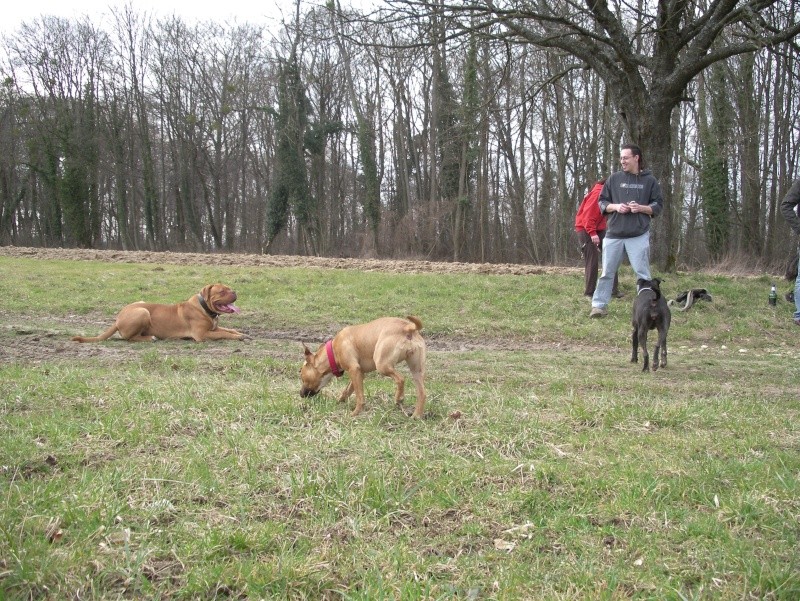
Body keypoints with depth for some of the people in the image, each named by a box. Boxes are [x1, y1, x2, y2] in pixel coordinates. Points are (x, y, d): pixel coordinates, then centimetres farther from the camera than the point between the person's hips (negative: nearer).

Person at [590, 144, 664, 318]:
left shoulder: (649, 180, 4)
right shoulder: (614, 179, 8)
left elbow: (658, 206, 6)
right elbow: (602, 202, 11)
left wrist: (641, 208, -12)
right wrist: (615, 207, -9)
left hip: (639, 235, -2)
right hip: (613, 234, 2)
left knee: (642, 273, 1)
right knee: (607, 272, 6)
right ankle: (599, 305, 12)